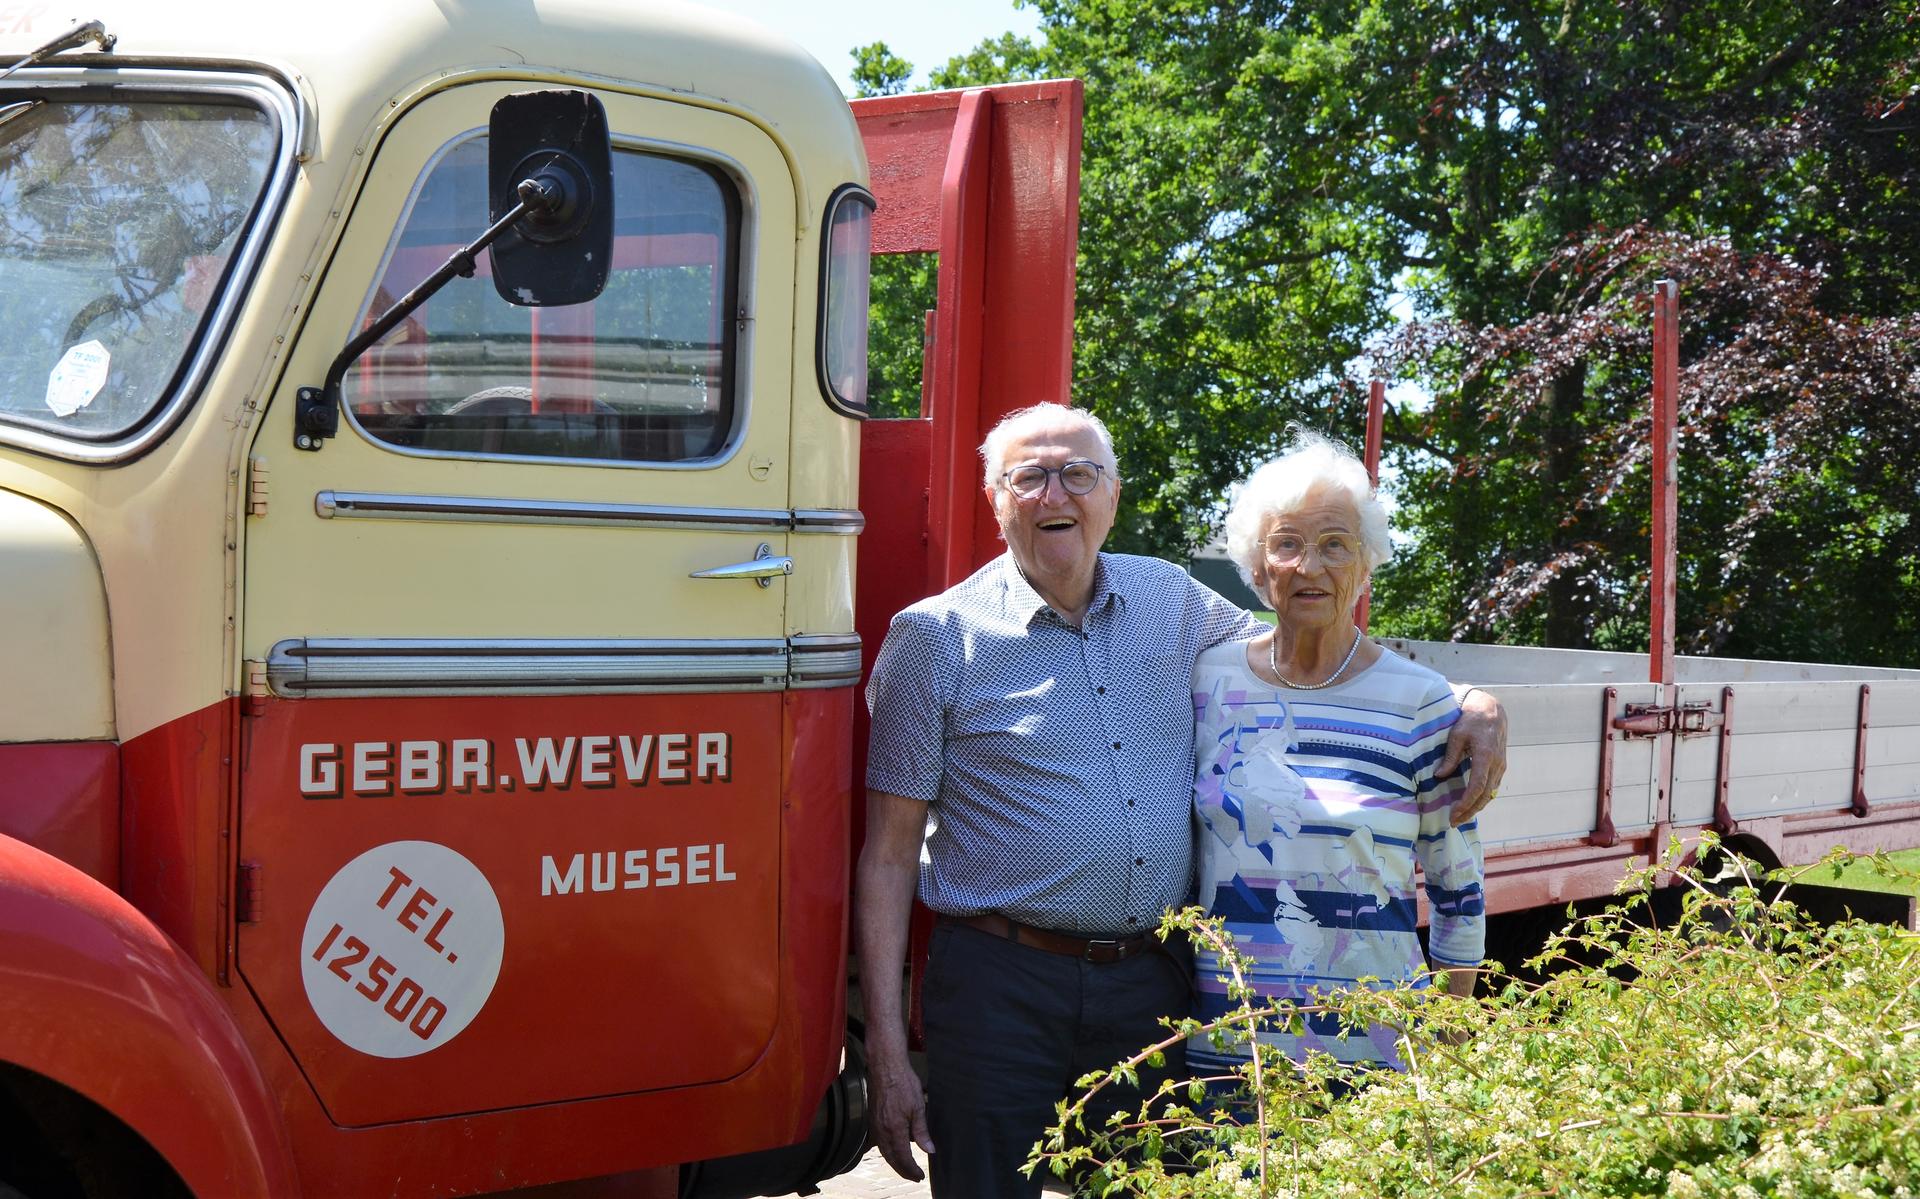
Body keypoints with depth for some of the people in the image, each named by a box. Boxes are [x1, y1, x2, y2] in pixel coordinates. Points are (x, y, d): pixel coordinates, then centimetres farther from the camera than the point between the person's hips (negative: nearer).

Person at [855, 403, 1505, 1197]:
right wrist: (886, 1056, -9)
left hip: (1152, 984, 4)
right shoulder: (937, 638, -3)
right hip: (1002, 989, -3)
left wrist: (1471, 701, 7)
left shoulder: (1171, 602, 9)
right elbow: (889, 855, -3)